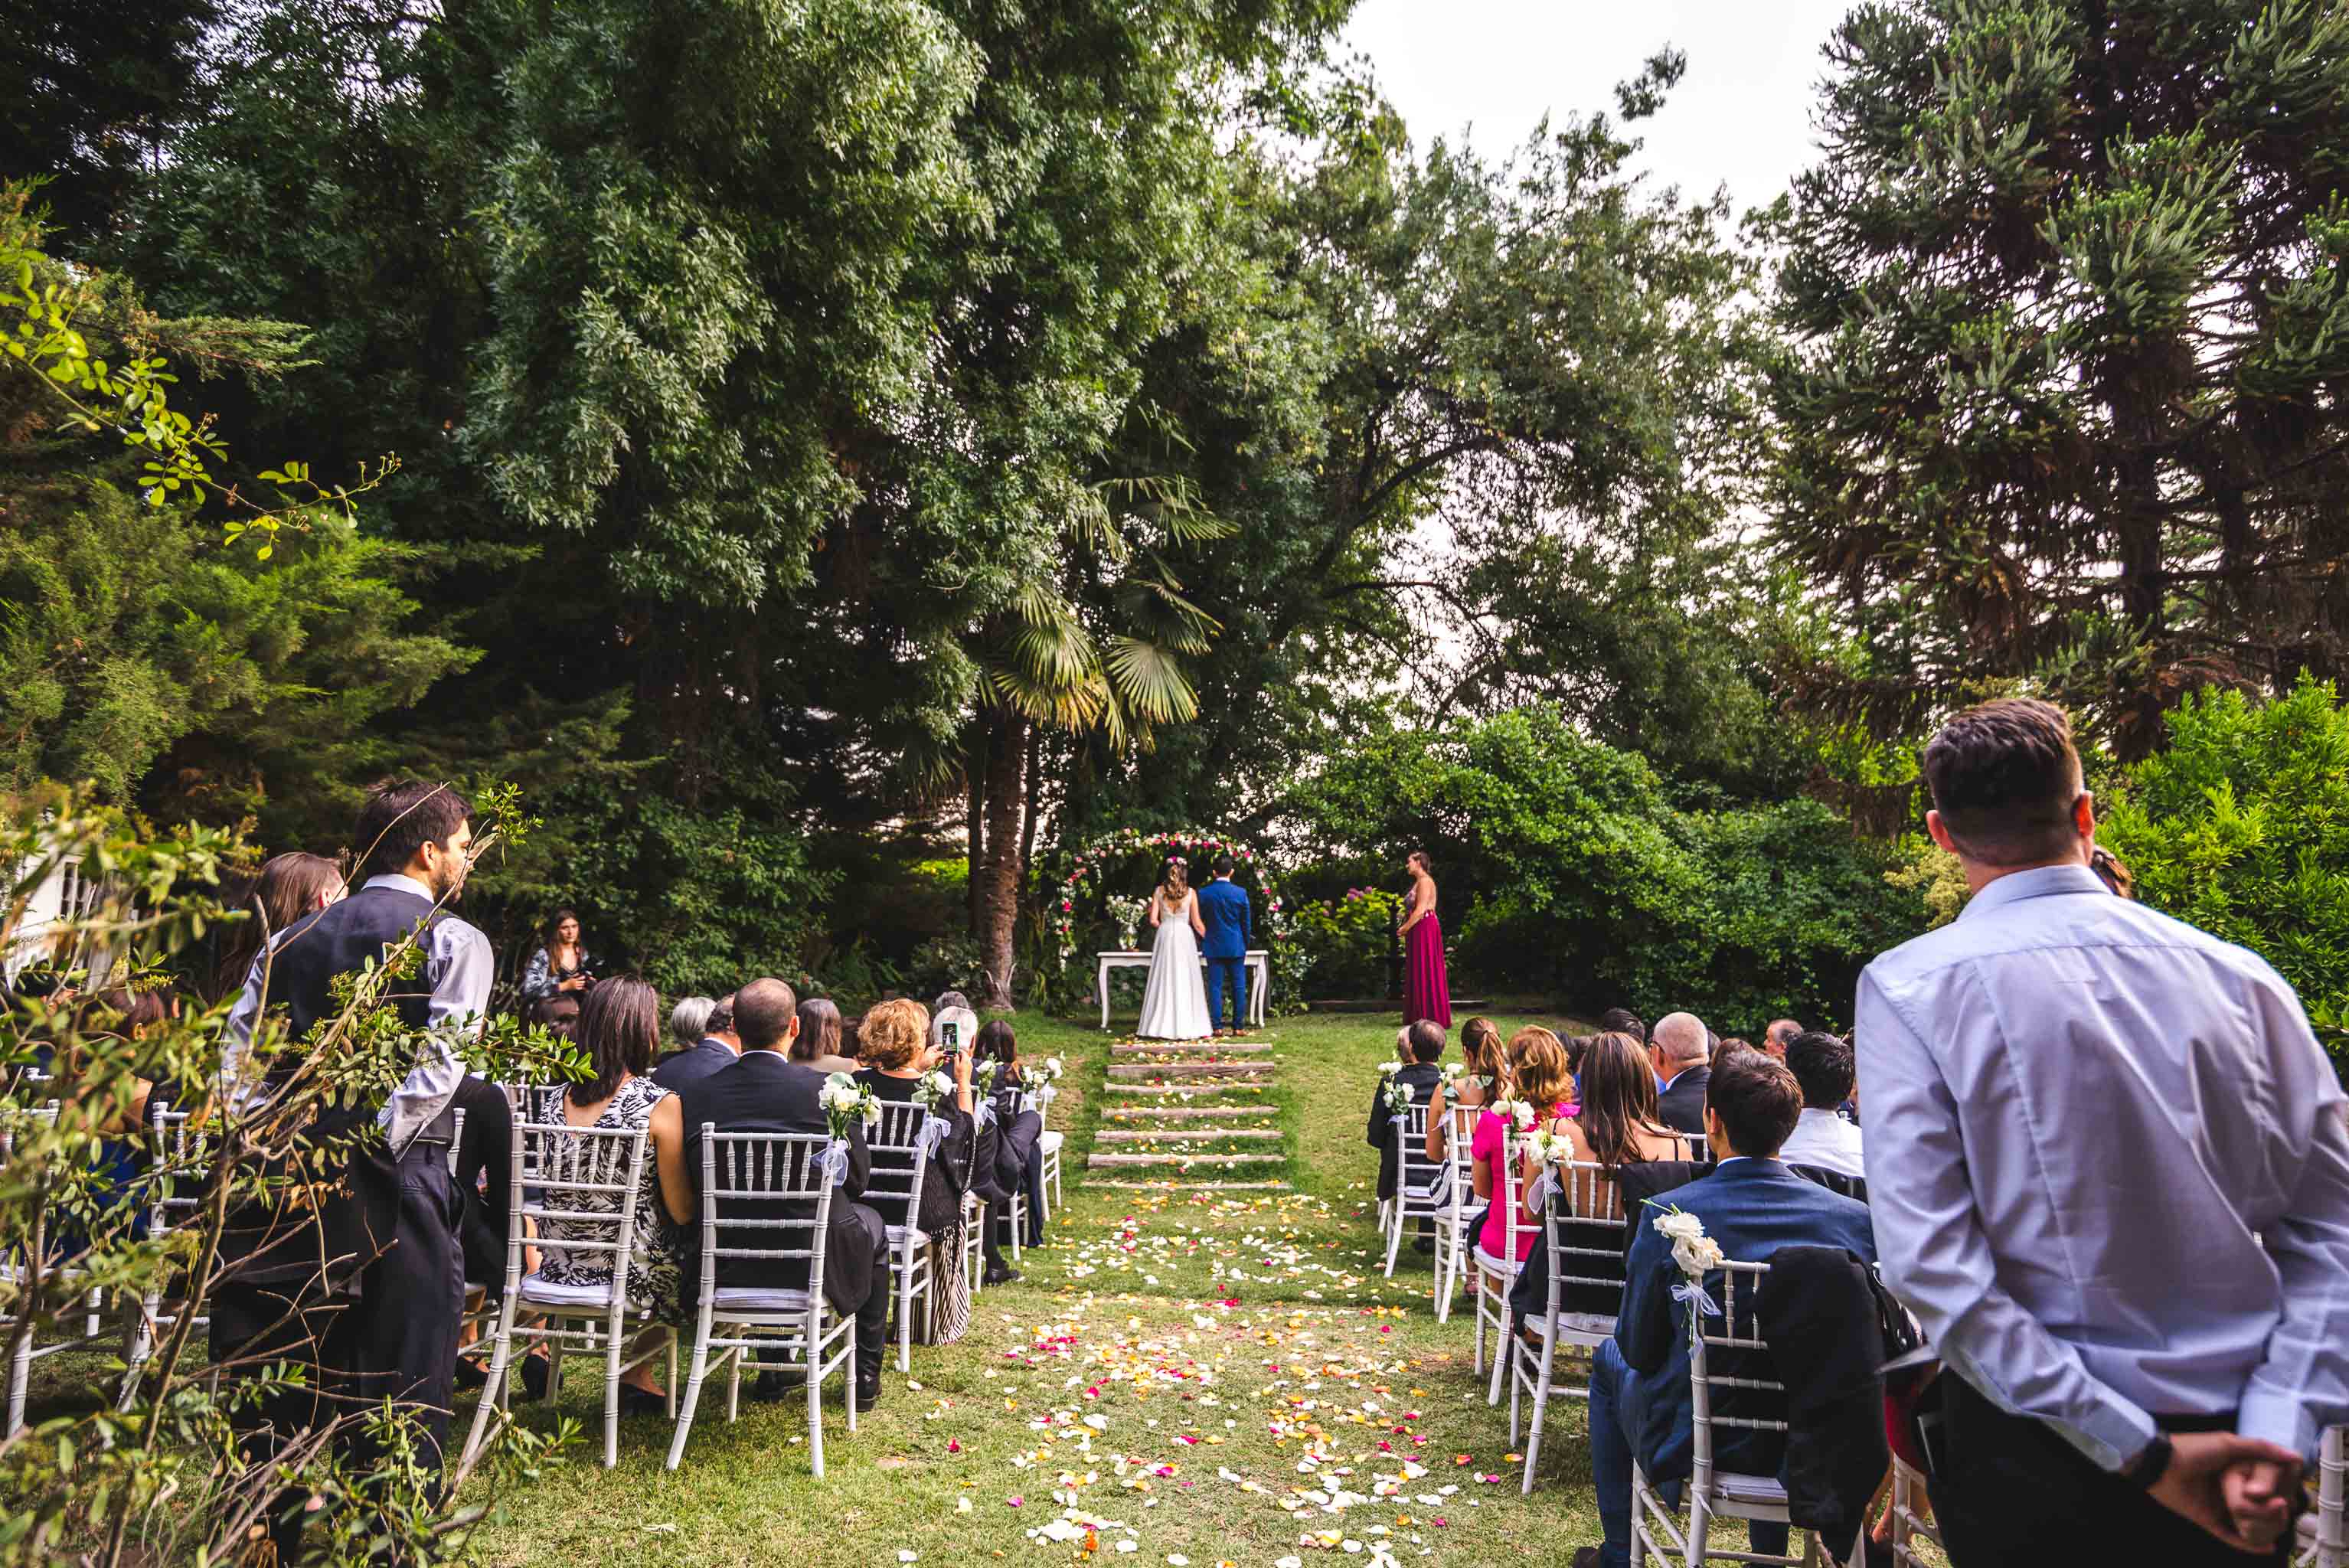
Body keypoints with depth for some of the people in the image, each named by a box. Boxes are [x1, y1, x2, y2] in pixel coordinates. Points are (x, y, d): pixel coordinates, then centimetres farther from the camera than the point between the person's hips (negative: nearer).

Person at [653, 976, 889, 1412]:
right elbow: (858, 1180, -4)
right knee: (871, 1224, 28)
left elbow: (683, 1207, 2)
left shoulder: (691, 1096, -7)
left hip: (723, 1266, 3)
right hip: (814, 1264, -3)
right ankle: (866, 1377, 32)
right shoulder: (826, 1089, -15)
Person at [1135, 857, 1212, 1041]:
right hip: (1184, 936, -2)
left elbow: (1153, 920, 0)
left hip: (1164, 936, 2)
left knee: (1164, 980, 6)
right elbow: (1197, 923, -1)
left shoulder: (1159, 891, 3)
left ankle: (1161, 1027, 6)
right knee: (1185, 981, 3)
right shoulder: (1190, 892, -1)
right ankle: (1186, 1026, 2)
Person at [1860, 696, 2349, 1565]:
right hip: (2234, 1446, 3)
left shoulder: (1907, 987, -14)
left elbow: (1927, 1259, -20)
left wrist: (2137, 1454, -14)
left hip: (2029, 1458, -3)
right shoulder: (2241, 977, -2)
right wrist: (2276, 1429, -8)